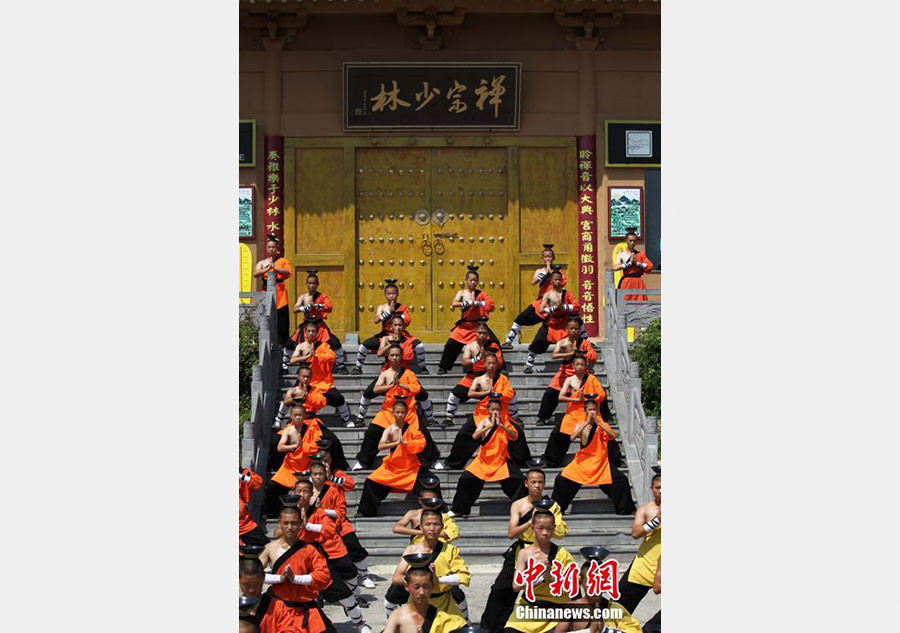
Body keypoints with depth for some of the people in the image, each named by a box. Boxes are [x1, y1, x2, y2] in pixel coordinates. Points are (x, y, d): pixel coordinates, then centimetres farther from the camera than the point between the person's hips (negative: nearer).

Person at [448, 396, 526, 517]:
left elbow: (514, 436, -14)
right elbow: (475, 436, -20)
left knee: (518, 480, -12)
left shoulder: (504, 422, 0)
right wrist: (491, 425, -25)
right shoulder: (484, 421, -4)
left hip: (501, 460, 1)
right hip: (485, 459, -1)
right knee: (466, 479, -8)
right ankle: (458, 509, 7)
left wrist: (501, 425, -23)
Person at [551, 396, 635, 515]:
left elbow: (613, 436, -15)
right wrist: (586, 423, -22)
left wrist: (598, 423, -20)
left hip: (601, 463, 0)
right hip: (583, 460, 0)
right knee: (561, 480, -13)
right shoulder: (581, 425, 2)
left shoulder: (603, 425, 4)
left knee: (621, 480, -15)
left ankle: (624, 510, 2)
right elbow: (573, 437, -17)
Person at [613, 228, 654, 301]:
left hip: (638, 283, 2)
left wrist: (637, 263, -9)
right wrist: (629, 263, -11)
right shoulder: (622, 255, 4)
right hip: (626, 284, -2)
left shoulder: (641, 254, 9)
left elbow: (650, 266, -1)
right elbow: (615, 267, -11)